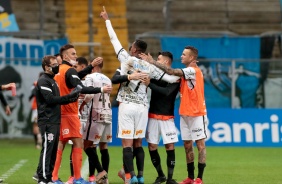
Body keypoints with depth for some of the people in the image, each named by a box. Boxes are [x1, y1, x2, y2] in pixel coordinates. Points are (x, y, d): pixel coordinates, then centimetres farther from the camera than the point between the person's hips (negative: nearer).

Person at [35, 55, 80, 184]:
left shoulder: (52, 81, 21)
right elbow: (50, 99, -18)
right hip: (47, 121, -9)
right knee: (47, 149, -10)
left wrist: (72, 99, 6)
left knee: (53, 150, 9)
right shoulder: (43, 81, -8)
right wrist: (70, 96, -16)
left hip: (55, 121, 9)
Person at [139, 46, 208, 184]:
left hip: (196, 114, -9)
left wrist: (152, 62, -17)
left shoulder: (193, 71, -14)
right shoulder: (186, 72, 14)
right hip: (185, 114, 9)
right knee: (187, 145, 9)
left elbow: (171, 71, -22)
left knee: (200, 144, -5)